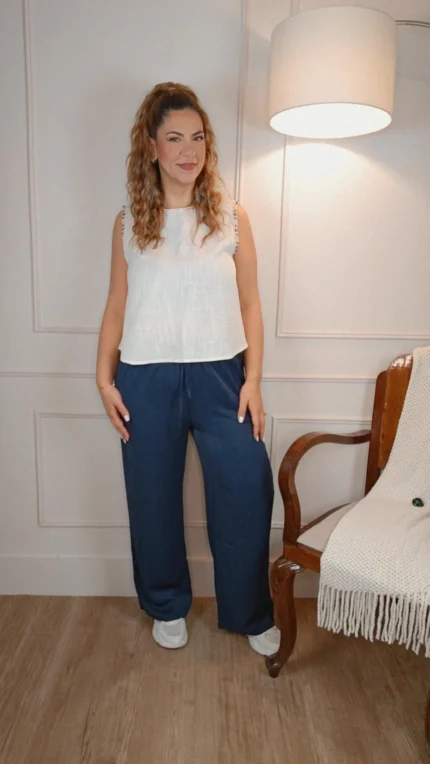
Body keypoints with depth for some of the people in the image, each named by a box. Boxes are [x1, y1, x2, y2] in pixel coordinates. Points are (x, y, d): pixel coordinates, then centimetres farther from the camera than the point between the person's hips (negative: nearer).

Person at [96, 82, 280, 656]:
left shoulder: (232, 217, 3)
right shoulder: (129, 223, 5)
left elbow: (249, 305, 2)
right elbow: (116, 307, 7)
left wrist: (252, 380, -4)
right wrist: (104, 378, -1)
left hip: (220, 375, 0)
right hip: (147, 380, 1)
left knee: (247, 496, 0)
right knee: (154, 500, 11)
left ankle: (252, 614, 25)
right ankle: (167, 606, 36)